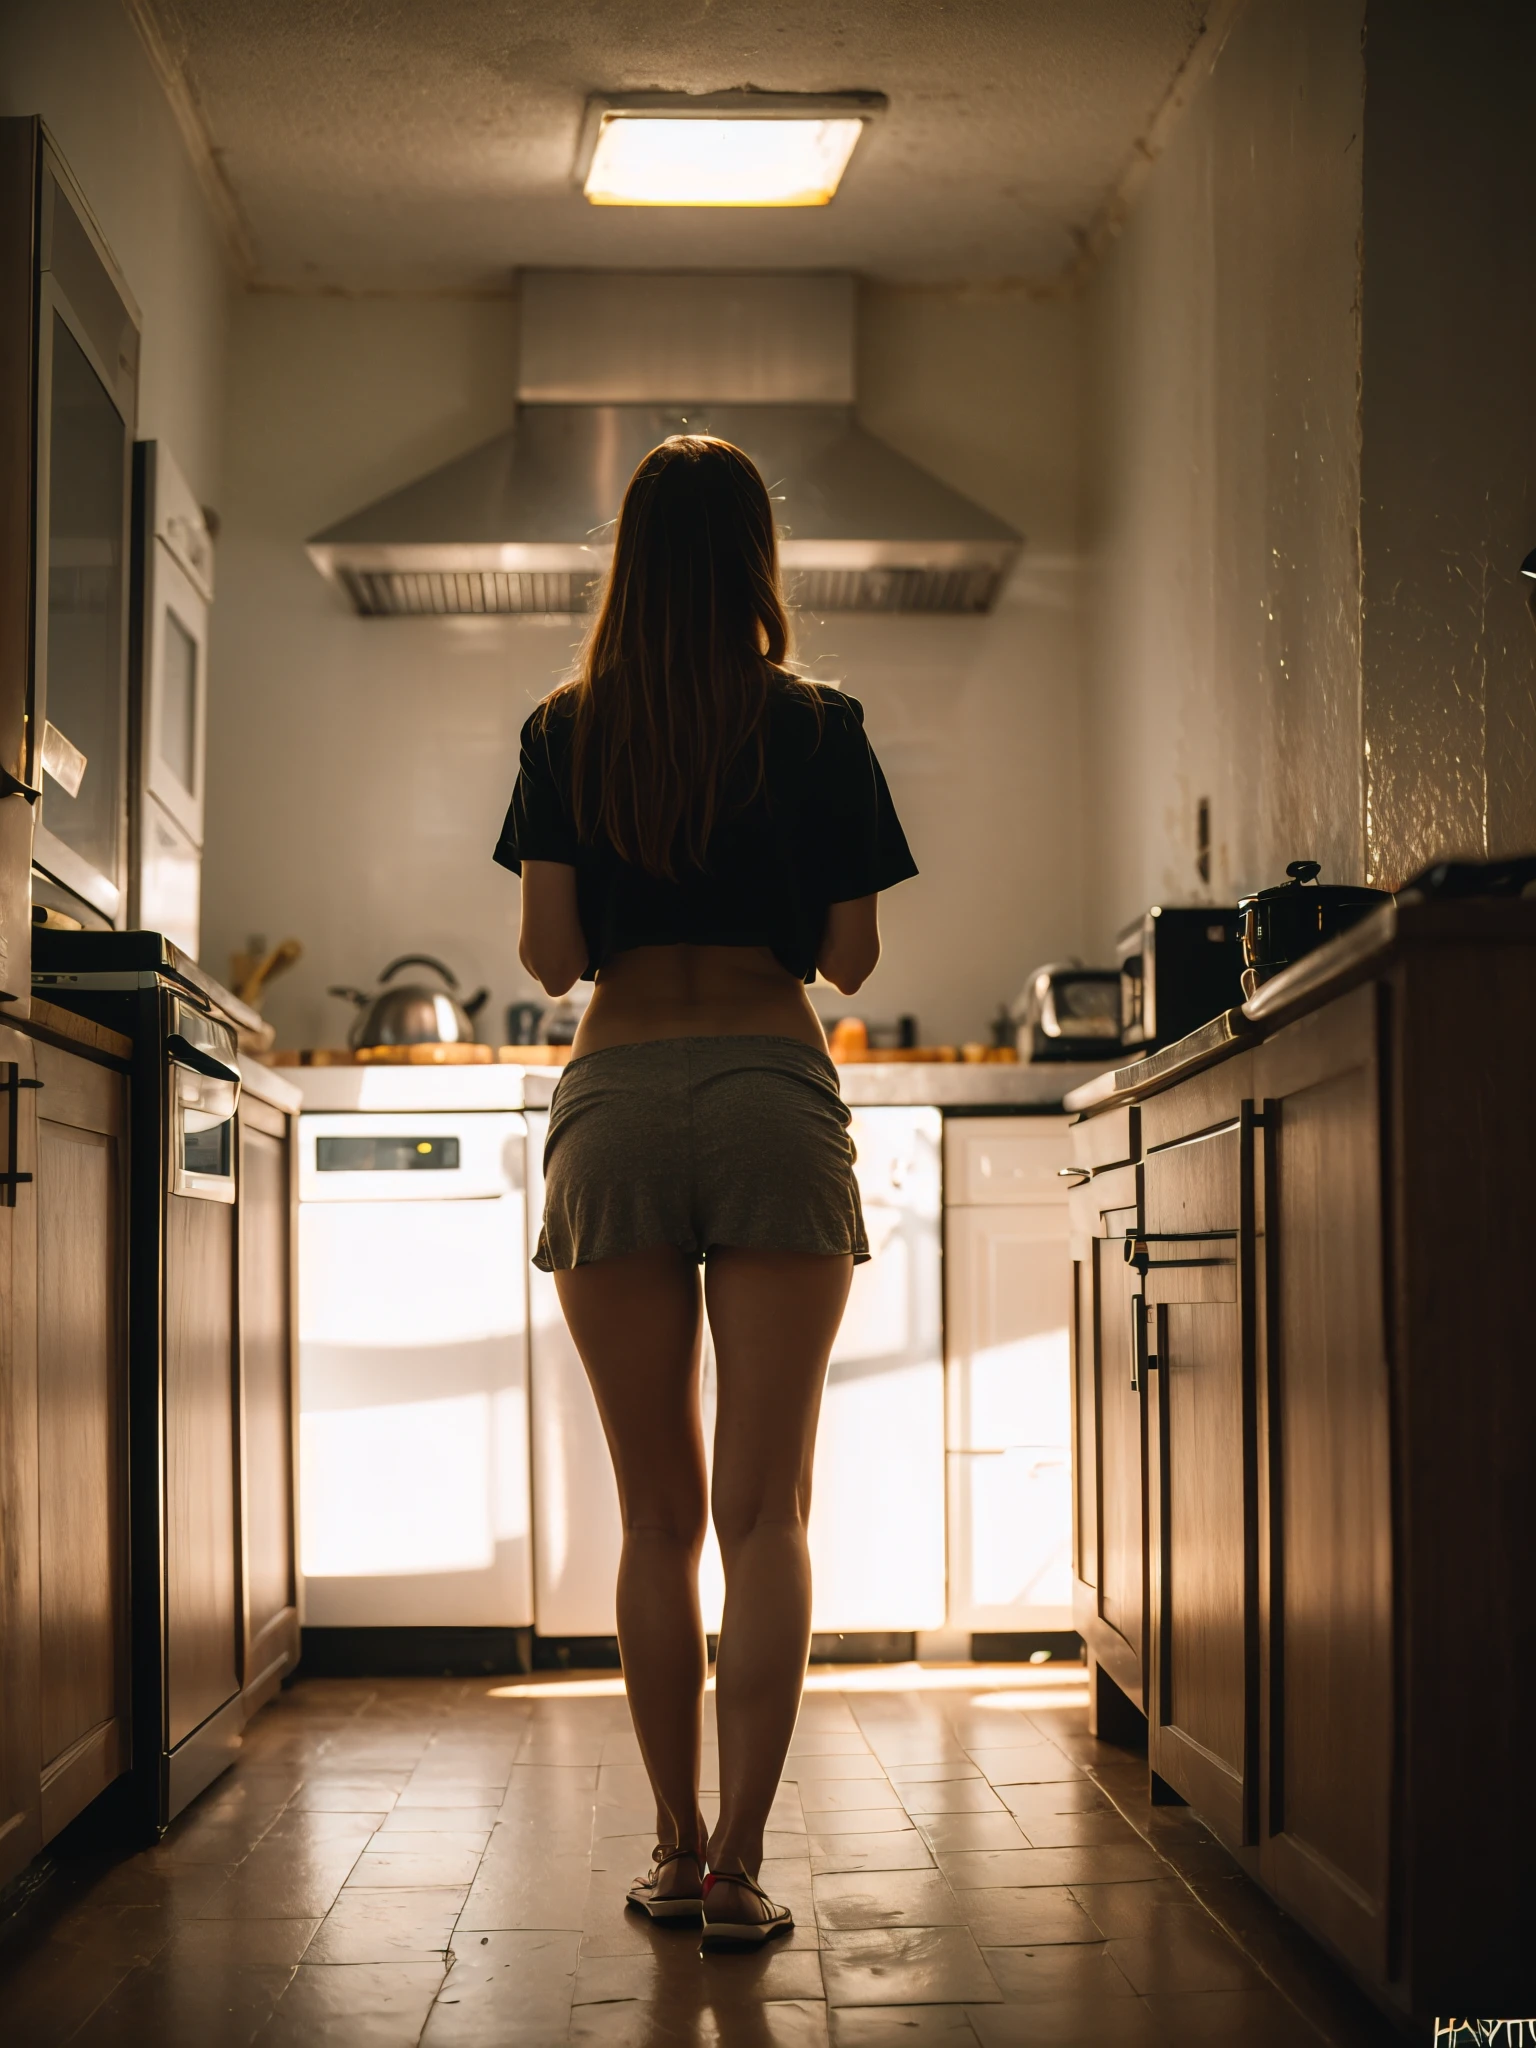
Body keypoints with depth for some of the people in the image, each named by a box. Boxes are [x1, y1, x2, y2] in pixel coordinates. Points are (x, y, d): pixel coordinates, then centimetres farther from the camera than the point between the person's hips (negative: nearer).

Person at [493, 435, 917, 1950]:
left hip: (616, 1099, 1)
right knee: (767, 1510, -1)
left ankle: (676, 1850, 13)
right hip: (773, 1090, -1)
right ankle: (738, 1865, -6)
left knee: (657, 1517, 9)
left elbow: (550, 958, 0)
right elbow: (851, 958, 3)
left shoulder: (565, 734, 4)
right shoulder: (819, 729, 2)